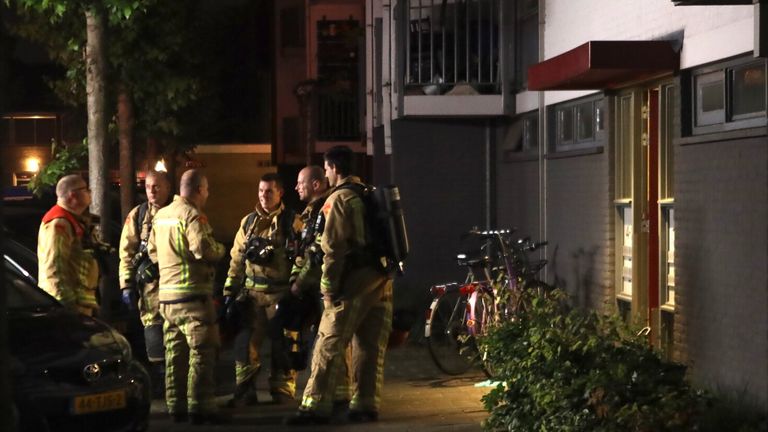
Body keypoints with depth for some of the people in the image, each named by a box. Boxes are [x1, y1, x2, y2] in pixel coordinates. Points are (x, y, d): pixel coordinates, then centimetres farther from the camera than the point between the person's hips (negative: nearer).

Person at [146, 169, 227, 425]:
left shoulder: (160, 215, 14)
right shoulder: (192, 215, -13)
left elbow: (152, 251, 19)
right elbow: (203, 248, -24)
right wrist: (220, 250, -5)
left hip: (167, 293, 9)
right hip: (192, 293, -9)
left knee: (175, 352, 13)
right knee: (202, 351, -4)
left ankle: (176, 406, 18)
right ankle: (200, 407, -6)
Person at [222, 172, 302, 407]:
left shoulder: (292, 222, -1)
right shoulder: (248, 222, 14)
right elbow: (236, 260, 16)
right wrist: (230, 291, 10)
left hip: (281, 293, -4)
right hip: (252, 293, 4)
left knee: (283, 344, 2)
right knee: (245, 343, 0)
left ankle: (282, 393, 12)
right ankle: (244, 392, 8)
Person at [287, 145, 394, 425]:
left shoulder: (339, 199, -7)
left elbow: (333, 247, -13)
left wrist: (329, 288, -10)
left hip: (355, 279, -7)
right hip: (381, 278, 7)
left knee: (329, 345, -6)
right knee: (371, 347, 9)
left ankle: (316, 406, -8)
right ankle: (366, 405, 10)